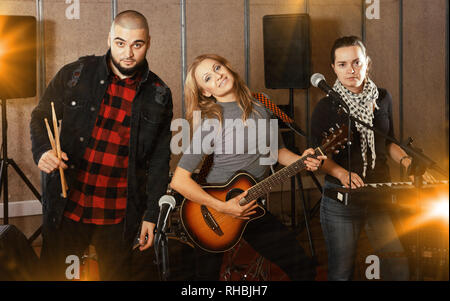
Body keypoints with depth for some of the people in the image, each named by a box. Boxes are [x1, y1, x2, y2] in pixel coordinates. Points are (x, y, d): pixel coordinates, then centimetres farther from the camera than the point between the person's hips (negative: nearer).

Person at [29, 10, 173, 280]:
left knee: (117, 275, 12)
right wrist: (43, 150, -15)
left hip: (119, 217, 0)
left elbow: (159, 159, 5)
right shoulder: (75, 74, -3)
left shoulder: (158, 96, 0)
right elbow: (41, 116, 7)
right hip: (68, 206, 0)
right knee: (49, 274, 11)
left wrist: (151, 215, 2)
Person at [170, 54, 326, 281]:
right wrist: (223, 207, -23)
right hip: (213, 210, -5)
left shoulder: (259, 109, 2)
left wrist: (301, 160, -5)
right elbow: (179, 181, -21)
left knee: (303, 269, 1)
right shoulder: (211, 122, -17)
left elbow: (277, 150, 15)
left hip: (252, 209, 5)